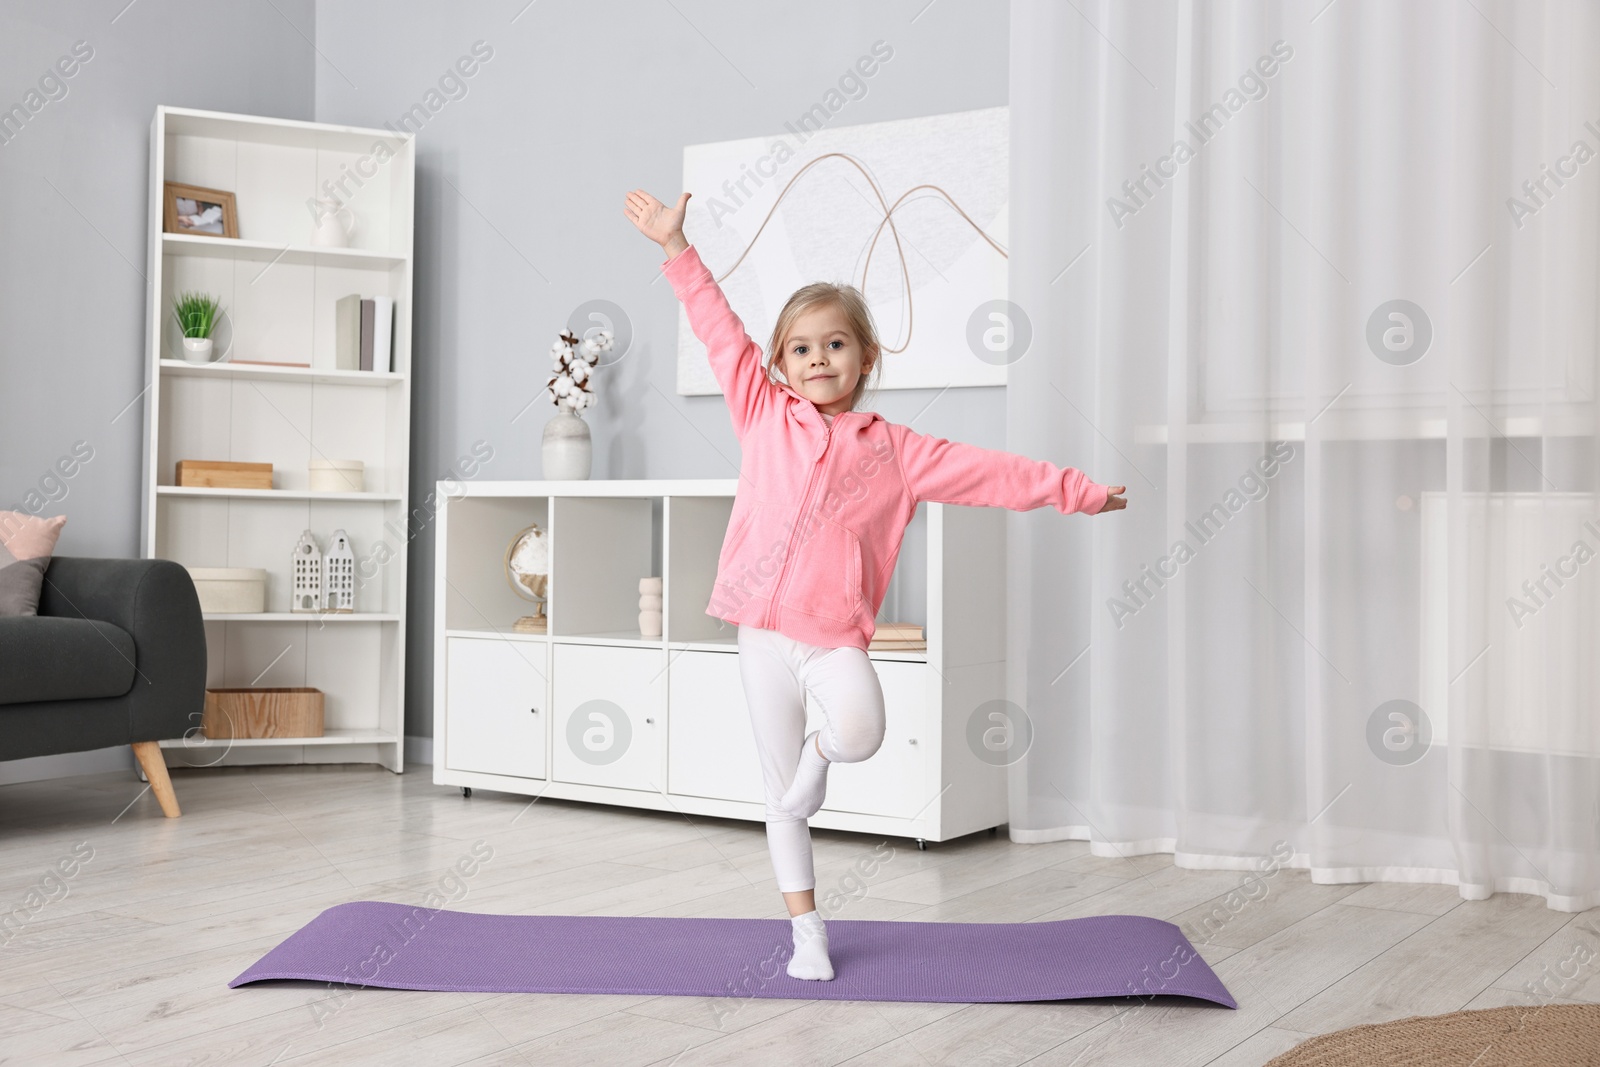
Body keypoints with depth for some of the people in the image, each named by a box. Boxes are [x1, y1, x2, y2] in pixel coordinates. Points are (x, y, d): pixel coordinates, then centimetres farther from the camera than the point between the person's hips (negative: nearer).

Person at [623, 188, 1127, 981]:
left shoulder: (893, 448, 7)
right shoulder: (765, 415, 9)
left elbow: (988, 472, 7)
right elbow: (720, 331, 7)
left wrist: (1076, 492, 3)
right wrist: (675, 247, 4)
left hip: (836, 633, -1)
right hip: (762, 631, 1)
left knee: (859, 731, -32)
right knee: (779, 793, 7)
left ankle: (821, 752, 3)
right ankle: (806, 930, 20)